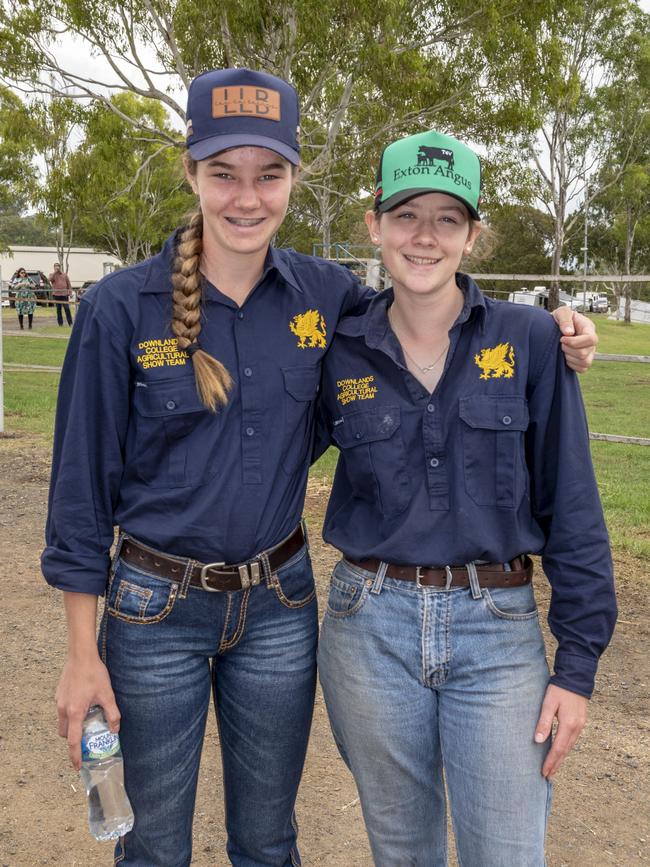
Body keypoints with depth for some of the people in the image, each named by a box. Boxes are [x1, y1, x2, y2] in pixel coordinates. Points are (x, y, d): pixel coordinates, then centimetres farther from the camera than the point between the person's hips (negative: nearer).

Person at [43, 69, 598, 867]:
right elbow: (84, 482, -7)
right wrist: (82, 655, -5)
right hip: (156, 609, -2)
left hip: (280, 605, 2)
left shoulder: (326, 293, -4)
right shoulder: (121, 309, -12)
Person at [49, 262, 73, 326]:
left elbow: (69, 284, 12)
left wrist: (70, 292, 3)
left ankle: (70, 323, -1)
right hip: (56, 294, 0)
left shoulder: (64, 274, 10)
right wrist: (55, 271, -14)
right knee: (58, 309, 4)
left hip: (64, 294, 0)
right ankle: (60, 324, 9)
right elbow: (50, 279, -16)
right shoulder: (52, 275, 8)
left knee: (67, 309, -5)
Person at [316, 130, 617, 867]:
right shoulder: (342, 354, 0)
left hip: (497, 631, -1)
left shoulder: (530, 340, -5)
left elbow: (572, 508, -3)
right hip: (371, 630, 2)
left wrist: (578, 660, -5)